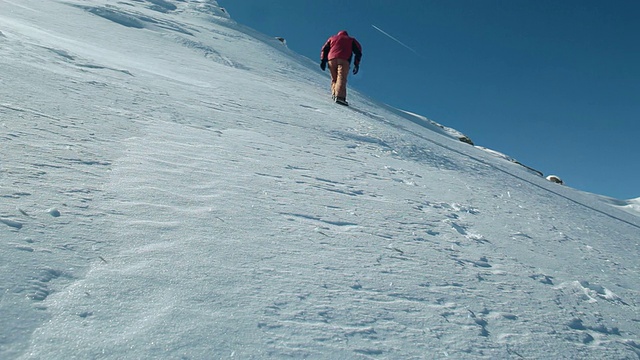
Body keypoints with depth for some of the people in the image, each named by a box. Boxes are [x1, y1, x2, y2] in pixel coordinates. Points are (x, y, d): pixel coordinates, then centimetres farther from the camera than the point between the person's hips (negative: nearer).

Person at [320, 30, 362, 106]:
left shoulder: (332, 38, 32)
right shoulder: (351, 40, 29)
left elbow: (324, 49, 20)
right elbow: (358, 51, 17)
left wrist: (323, 61, 12)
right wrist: (356, 64, 11)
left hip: (332, 60, 3)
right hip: (344, 60, -2)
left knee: (334, 78, 13)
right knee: (341, 78, -17)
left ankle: (334, 94, -6)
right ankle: (340, 96, -36)